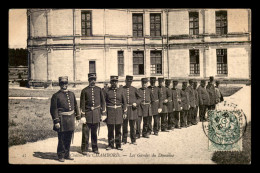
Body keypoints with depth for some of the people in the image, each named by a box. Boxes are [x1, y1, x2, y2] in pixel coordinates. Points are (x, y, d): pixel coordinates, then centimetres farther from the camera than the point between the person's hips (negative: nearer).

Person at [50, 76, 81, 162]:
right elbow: (53, 109, -10)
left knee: (68, 139, 13)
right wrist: (56, 121, -15)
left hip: (71, 119, 5)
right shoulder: (56, 96, -7)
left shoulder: (71, 94, 10)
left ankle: (67, 154, 26)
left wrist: (78, 117, 13)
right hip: (62, 119, -5)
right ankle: (61, 156, 15)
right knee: (61, 139, 2)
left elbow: (75, 106, 17)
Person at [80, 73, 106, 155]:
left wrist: (103, 113, 4)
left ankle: (95, 148, 21)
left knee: (94, 132, 11)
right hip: (88, 113, -2)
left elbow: (103, 101, 9)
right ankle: (84, 149, 8)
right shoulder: (84, 91, -1)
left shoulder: (99, 89, 6)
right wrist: (83, 116, -7)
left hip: (96, 114, 2)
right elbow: (82, 104, -2)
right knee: (85, 132, -2)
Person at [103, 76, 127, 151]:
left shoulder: (121, 90, 5)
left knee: (118, 129, 6)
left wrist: (125, 112, 3)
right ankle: (111, 144, 15)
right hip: (110, 112, -1)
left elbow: (124, 101, 8)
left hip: (119, 112, 1)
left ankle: (118, 145, 15)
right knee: (110, 129, 3)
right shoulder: (107, 91, 0)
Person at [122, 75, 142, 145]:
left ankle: (133, 140, 17)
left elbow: (139, 97, 10)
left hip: (132, 109, 1)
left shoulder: (134, 89, 5)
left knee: (132, 126, 7)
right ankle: (124, 140, 14)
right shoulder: (122, 89, 2)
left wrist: (136, 103, -6)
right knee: (124, 126, 4)